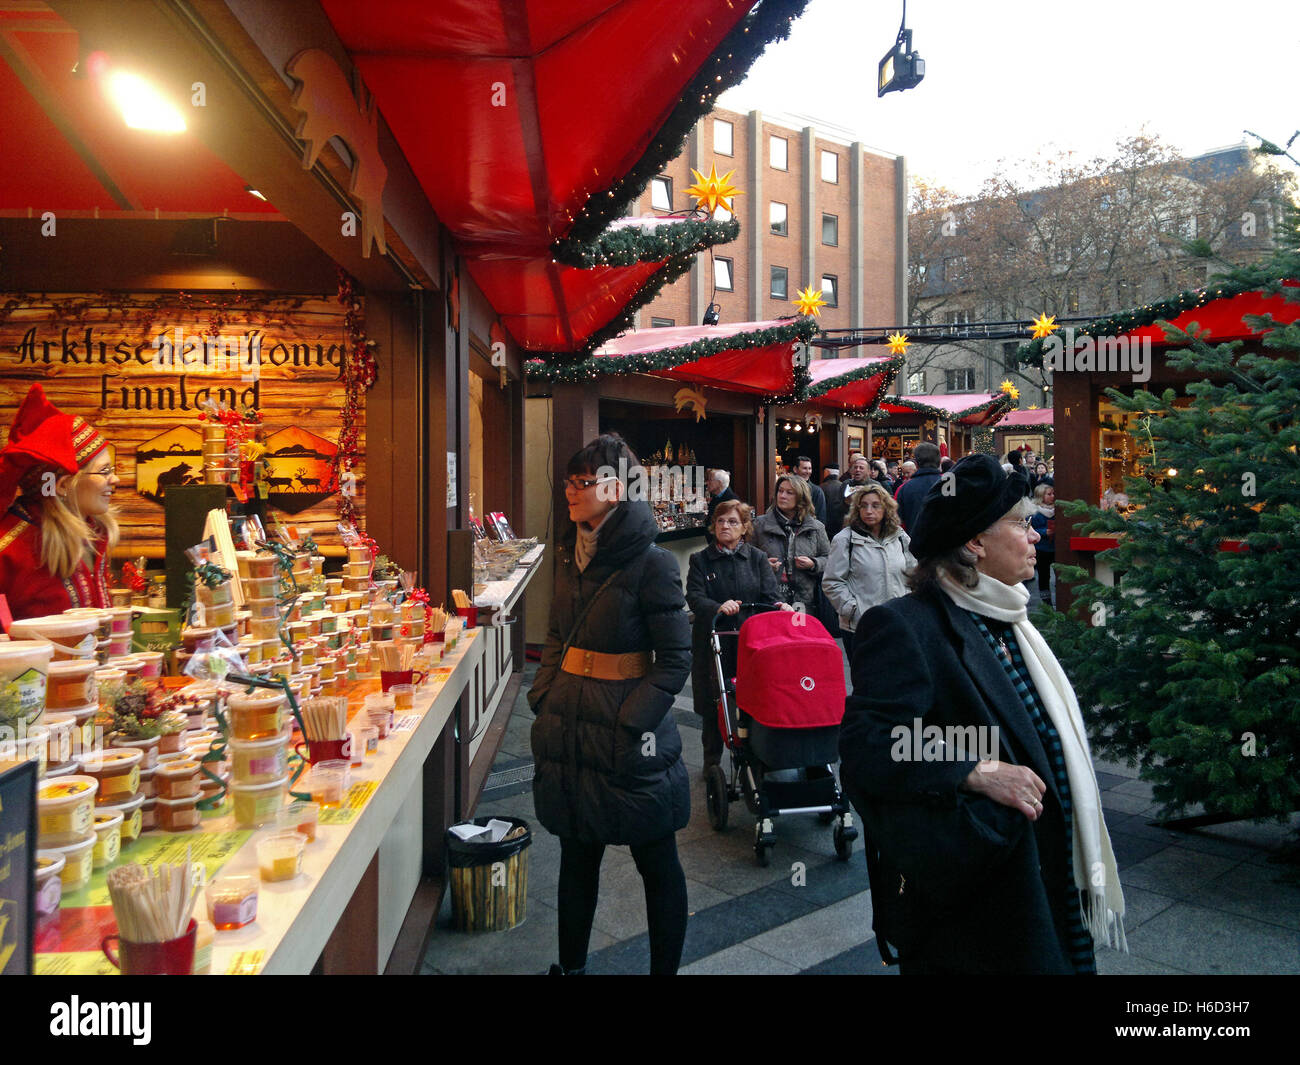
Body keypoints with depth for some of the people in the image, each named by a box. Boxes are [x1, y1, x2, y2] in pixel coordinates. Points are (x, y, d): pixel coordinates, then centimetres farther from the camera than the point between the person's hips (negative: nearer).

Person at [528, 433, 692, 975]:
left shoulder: (649, 562, -14)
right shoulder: (569, 555, 7)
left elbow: (676, 656, -13)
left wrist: (633, 719, -19)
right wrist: (543, 695, 6)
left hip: (628, 742, -6)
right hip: (569, 728, 7)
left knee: (657, 862, 11)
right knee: (577, 854, 20)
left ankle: (664, 966, 30)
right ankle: (570, 964, 39)